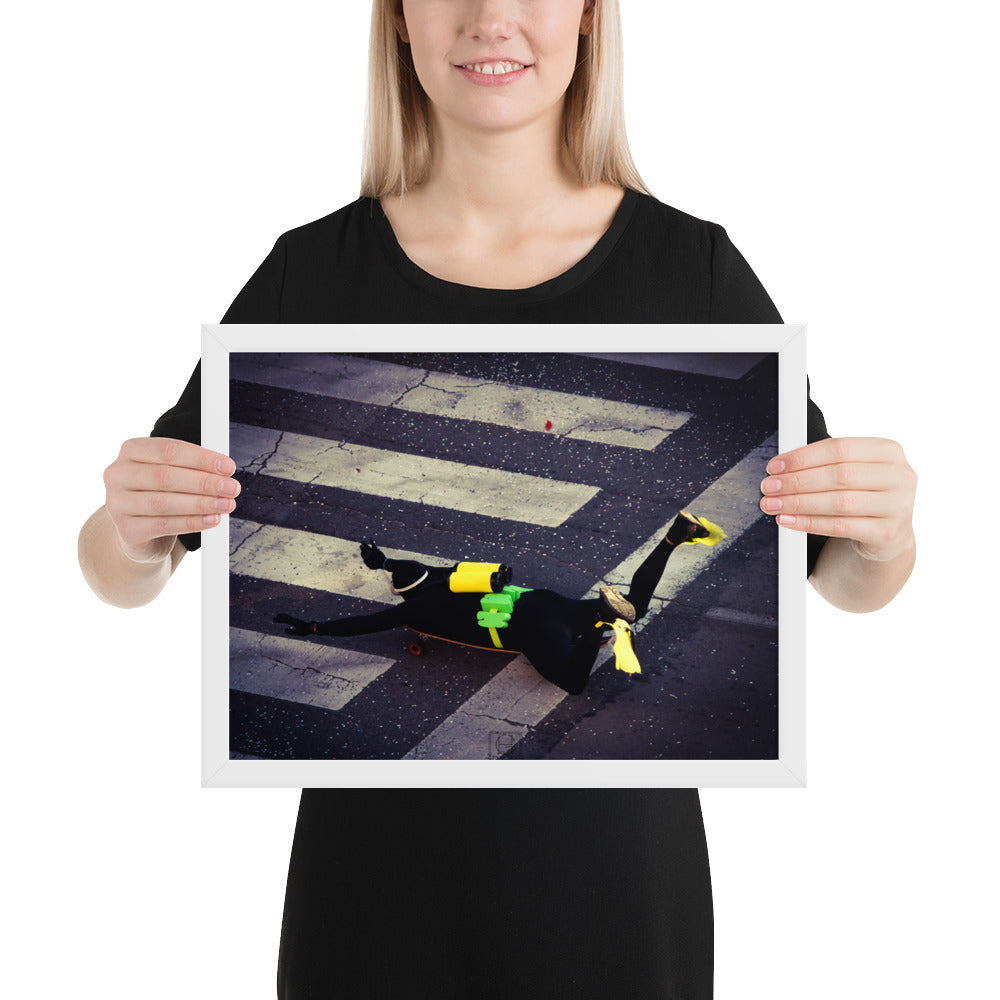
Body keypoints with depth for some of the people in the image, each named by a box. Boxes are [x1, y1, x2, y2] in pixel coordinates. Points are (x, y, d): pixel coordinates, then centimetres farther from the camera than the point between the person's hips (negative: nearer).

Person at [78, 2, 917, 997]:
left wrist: (884, 536, -22)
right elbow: (120, 579, 0)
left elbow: (843, 579, 1)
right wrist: (132, 527, -23)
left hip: (616, 860, 0)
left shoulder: (692, 266, -6)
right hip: (377, 867, 1)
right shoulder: (313, 271, -4)